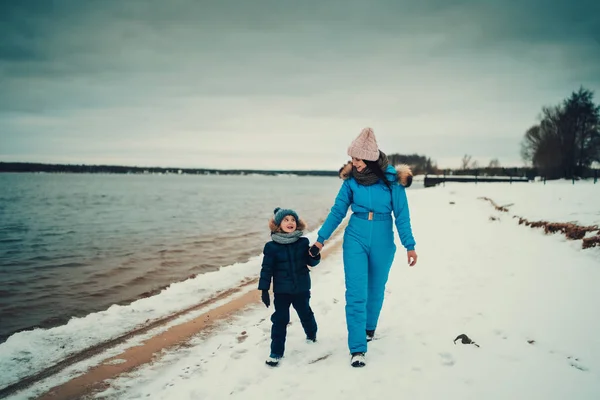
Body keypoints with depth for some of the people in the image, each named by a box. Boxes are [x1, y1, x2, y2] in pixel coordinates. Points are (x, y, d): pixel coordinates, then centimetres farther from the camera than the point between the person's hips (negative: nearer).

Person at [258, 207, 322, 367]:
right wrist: (264, 289, -8)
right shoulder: (272, 247, -9)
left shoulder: (303, 243, -3)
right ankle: (276, 352, 6)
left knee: (306, 313, 20)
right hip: (281, 291, -2)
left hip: (301, 289, 2)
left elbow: (311, 262, 4)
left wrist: (315, 256, -20)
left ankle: (311, 334, 50)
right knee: (280, 320, -2)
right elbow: (267, 269, -6)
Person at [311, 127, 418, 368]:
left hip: (382, 242, 0)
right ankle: (357, 349, -4)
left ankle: (369, 328, 42)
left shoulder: (392, 179, -10)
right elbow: (337, 211, 3)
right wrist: (321, 238, 4)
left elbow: (401, 214, -4)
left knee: (375, 289, 16)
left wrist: (409, 245, -5)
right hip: (356, 239, 0)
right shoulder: (352, 179, -5)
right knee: (356, 293, -7)